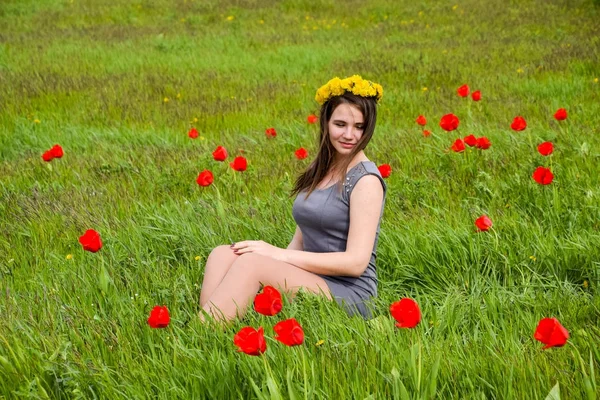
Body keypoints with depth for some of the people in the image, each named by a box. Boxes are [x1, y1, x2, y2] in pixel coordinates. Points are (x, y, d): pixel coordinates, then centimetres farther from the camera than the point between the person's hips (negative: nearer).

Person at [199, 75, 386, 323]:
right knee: (223, 254, -14)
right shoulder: (319, 171, 15)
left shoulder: (366, 180, -9)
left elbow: (356, 262, -16)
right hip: (309, 282, 7)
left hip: (348, 294, -7)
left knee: (252, 262, -29)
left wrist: (280, 255, -17)